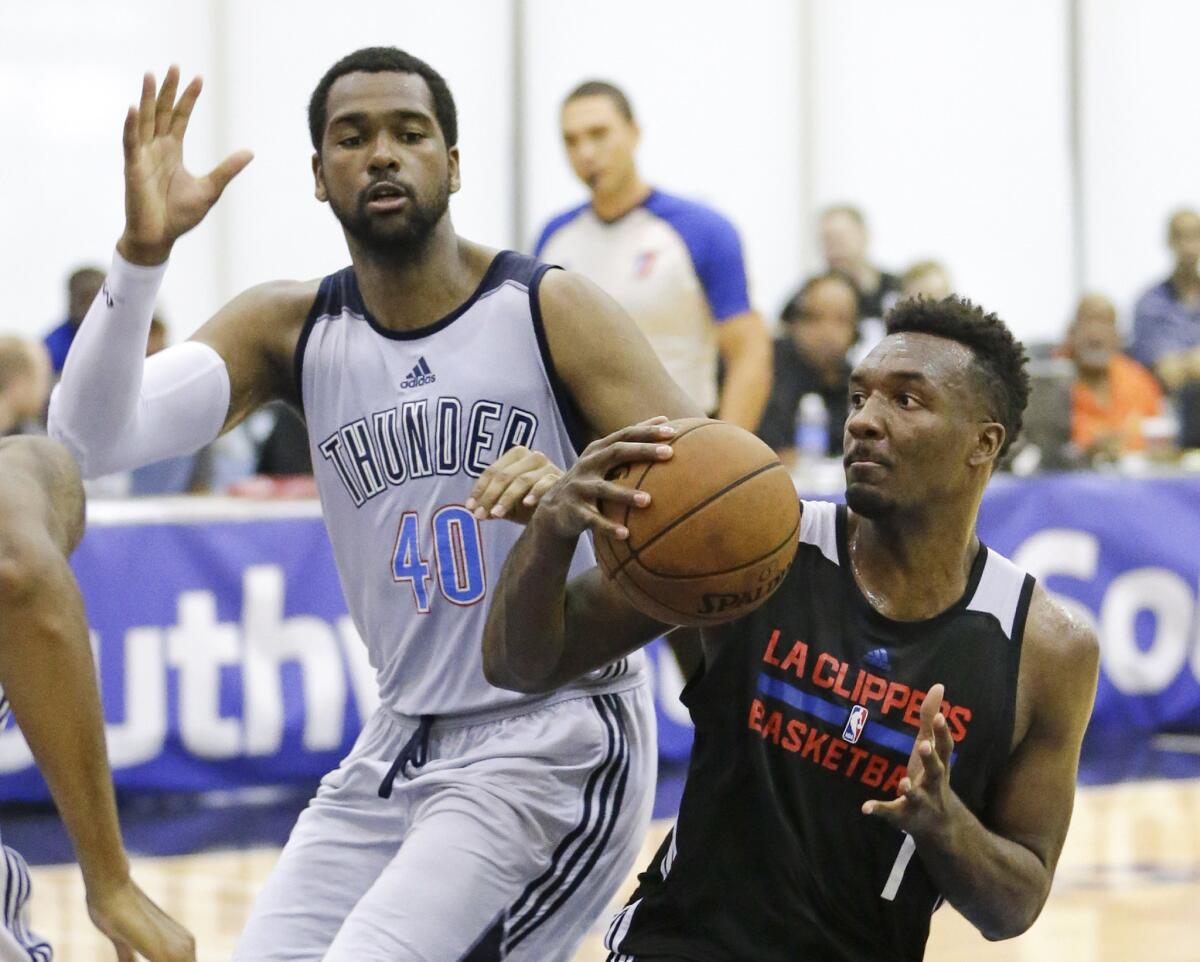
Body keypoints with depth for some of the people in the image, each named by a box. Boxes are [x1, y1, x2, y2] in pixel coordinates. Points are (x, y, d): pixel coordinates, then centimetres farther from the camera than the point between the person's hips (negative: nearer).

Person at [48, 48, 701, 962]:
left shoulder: (549, 311, -9)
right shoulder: (290, 329, 2)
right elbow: (92, 436, -11)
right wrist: (143, 253, -25)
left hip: (553, 748, -5)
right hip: (399, 748, 5)